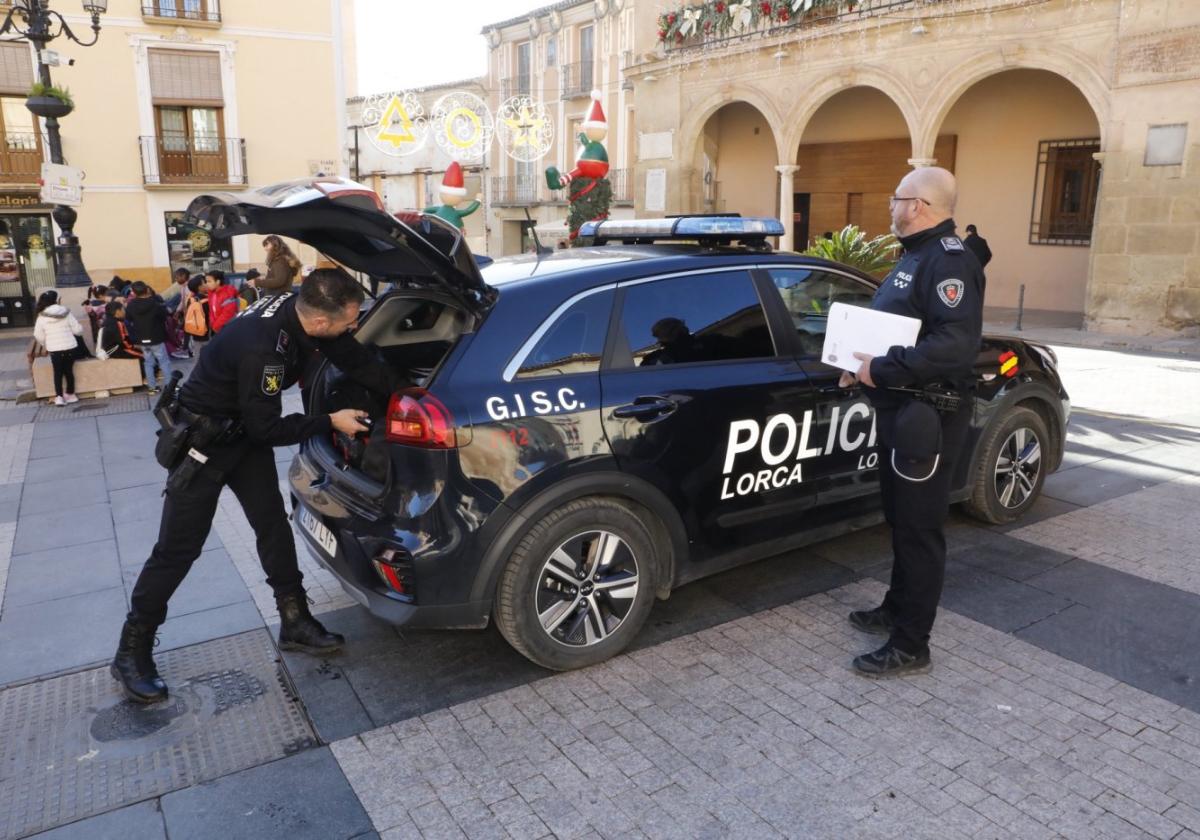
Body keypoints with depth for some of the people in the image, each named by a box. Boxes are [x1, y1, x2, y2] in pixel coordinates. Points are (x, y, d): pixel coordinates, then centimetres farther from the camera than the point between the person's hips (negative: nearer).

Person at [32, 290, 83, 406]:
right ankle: (70, 395, 20)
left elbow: (38, 336, -1)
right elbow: (77, 330, -3)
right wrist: (80, 330, 21)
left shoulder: (42, 317, -3)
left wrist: (46, 345, 18)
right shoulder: (66, 313, -4)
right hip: (70, 347, 0)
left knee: (57, 372, 9)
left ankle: (59, 397, 2)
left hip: (54, 349, 0)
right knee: (69, 370, 12)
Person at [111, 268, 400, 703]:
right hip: (204, 436, -8)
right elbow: (267, 429, -27)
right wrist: (330, 422, -17)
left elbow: (357, 360, -1)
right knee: (178, 549, 0)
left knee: (273, 525, 8)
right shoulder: (262, 347, -38)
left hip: (245, 430, 8)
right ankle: (132, 651, 16)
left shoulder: (302, 307, -14)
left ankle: (295, 622, 19)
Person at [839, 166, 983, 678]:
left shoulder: (948, 261, -18)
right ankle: (896, 610, 36)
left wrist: (882, 371, -24)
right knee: (900, 520, 20)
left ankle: (911, 646, 8)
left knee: (918, 528, -2)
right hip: (899, 409, 11)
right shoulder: (915, 257, 16)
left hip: (926, 417, -11)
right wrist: (865, 367, 8)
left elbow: (956, 344, -30)